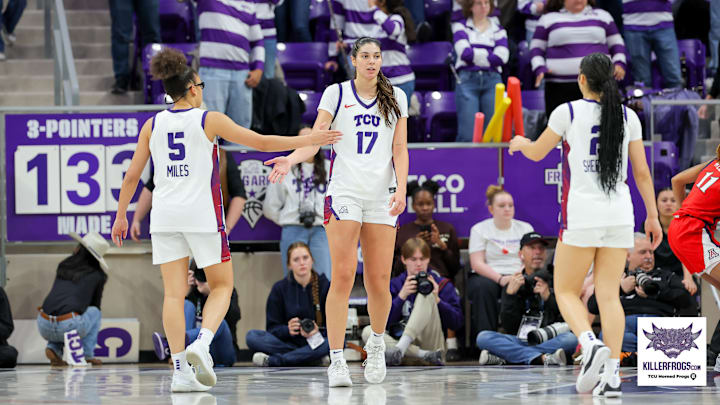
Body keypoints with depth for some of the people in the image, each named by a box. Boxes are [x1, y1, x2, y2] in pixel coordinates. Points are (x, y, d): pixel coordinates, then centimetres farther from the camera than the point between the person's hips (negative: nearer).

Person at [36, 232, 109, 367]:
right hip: (69, 326, -3)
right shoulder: (97, 275, 11)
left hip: (44, 327, 3)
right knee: (95, 312, 28)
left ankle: (53, 348, 11)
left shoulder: (63, 266, 20)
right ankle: (87, 354, 17)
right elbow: (95, 304, 25)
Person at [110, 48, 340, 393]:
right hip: (202, 212, -3)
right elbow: (262, 142, -2)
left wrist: (121, 216, 18)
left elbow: (132, 176, 7)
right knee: (221, 286, 11)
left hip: (165, 215, 3)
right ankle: (202, 343, -14)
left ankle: (180, 370, -6)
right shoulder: (209, 120, -3)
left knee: (174, 293, 2)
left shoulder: (153, 125, 6)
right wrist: (308, 141, 5)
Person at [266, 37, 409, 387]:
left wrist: (401, 188, -4)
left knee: (379, 280, 0)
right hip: (344, 193, -2)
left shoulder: (395, 98, 12)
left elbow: (399, 149, 10)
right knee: (343, 276, -11)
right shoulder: (336, 93, 5)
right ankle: (336, 360, -9)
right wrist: (290, 160, -21)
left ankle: (377, 343, 26)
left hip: (382, 197, 2)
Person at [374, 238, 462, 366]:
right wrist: (401, 296, -9)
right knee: (367, 332, -23)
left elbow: (457, 323, 2)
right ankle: (425, 355, -35)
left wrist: (437, 300, -10)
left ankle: (399, 349, -43)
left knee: (425, 295, -21)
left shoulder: (442, 284, 8)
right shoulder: (395, 284, 13)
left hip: (433, 343, -3)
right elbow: (384, 321, 2)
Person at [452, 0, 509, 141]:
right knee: (468, 135, -12)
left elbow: (501, 58, 0)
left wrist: (475, 55, -1)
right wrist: (489, 55, -1)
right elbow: (465, 53, -4)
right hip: (468, 80, -2)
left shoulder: (498, 30, 16)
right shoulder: (460, 27, 12)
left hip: (492, 81, 2)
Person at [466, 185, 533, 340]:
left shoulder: (525, 228, 16)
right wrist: (500, 279, -18)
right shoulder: (479, 229, 9)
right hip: (488, 276, -1)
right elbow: (477, 264, -2)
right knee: (483, 287, -37)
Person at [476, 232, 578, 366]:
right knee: (483, 337, -23)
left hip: (550, 341, -1)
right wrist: (510, 294, -9)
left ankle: (502, 358, -33)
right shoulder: (513, 284, 13)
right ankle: (542, 359, -37)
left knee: (572, 339, -34)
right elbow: (509, 327, 2)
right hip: (519, 341, 1)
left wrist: (548, 297, -16)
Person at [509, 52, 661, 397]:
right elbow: (642, 172, 8)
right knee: (609, 294, 4)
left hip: (581, 215, -3)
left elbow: (536, 153, 10)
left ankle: (590, 343, -22)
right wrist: (652, 215, 16)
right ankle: (612, 375, -6)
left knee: (566, 292, 6)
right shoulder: (628, 116, 6)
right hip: (619, 214, 3)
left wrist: (520, 143, 32)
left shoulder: (568, 112, -3)